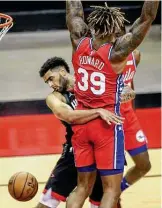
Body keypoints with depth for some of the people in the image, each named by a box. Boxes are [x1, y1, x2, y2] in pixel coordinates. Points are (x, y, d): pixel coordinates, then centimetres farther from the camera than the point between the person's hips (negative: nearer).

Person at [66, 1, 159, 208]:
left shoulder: (79, 43, -5)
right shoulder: (117, 52, -17)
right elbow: (147, 18, -18)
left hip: (81, 123, 6)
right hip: (107, 125, -6)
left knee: (83, 186, 15)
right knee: (111, 189, 1)